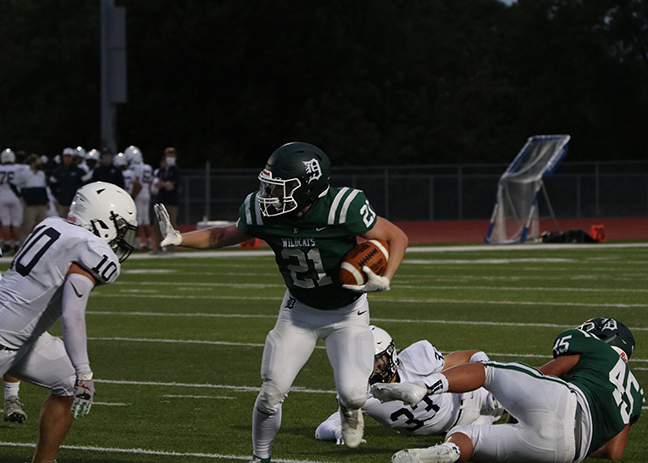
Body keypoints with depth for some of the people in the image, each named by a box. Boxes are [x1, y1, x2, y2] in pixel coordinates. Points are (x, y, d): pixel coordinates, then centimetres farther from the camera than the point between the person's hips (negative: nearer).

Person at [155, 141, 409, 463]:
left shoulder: (342, 209, -32)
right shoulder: (262, 213, -19)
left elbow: (397, 237, -18)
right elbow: (224, 236, 2)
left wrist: (383, 280, -32)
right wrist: (178, 239, -10)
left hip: (347, 312, -3)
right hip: (299, 310, 3)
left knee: (352, 392, -19)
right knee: (272, 393, -6)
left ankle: (349, 408, 20)